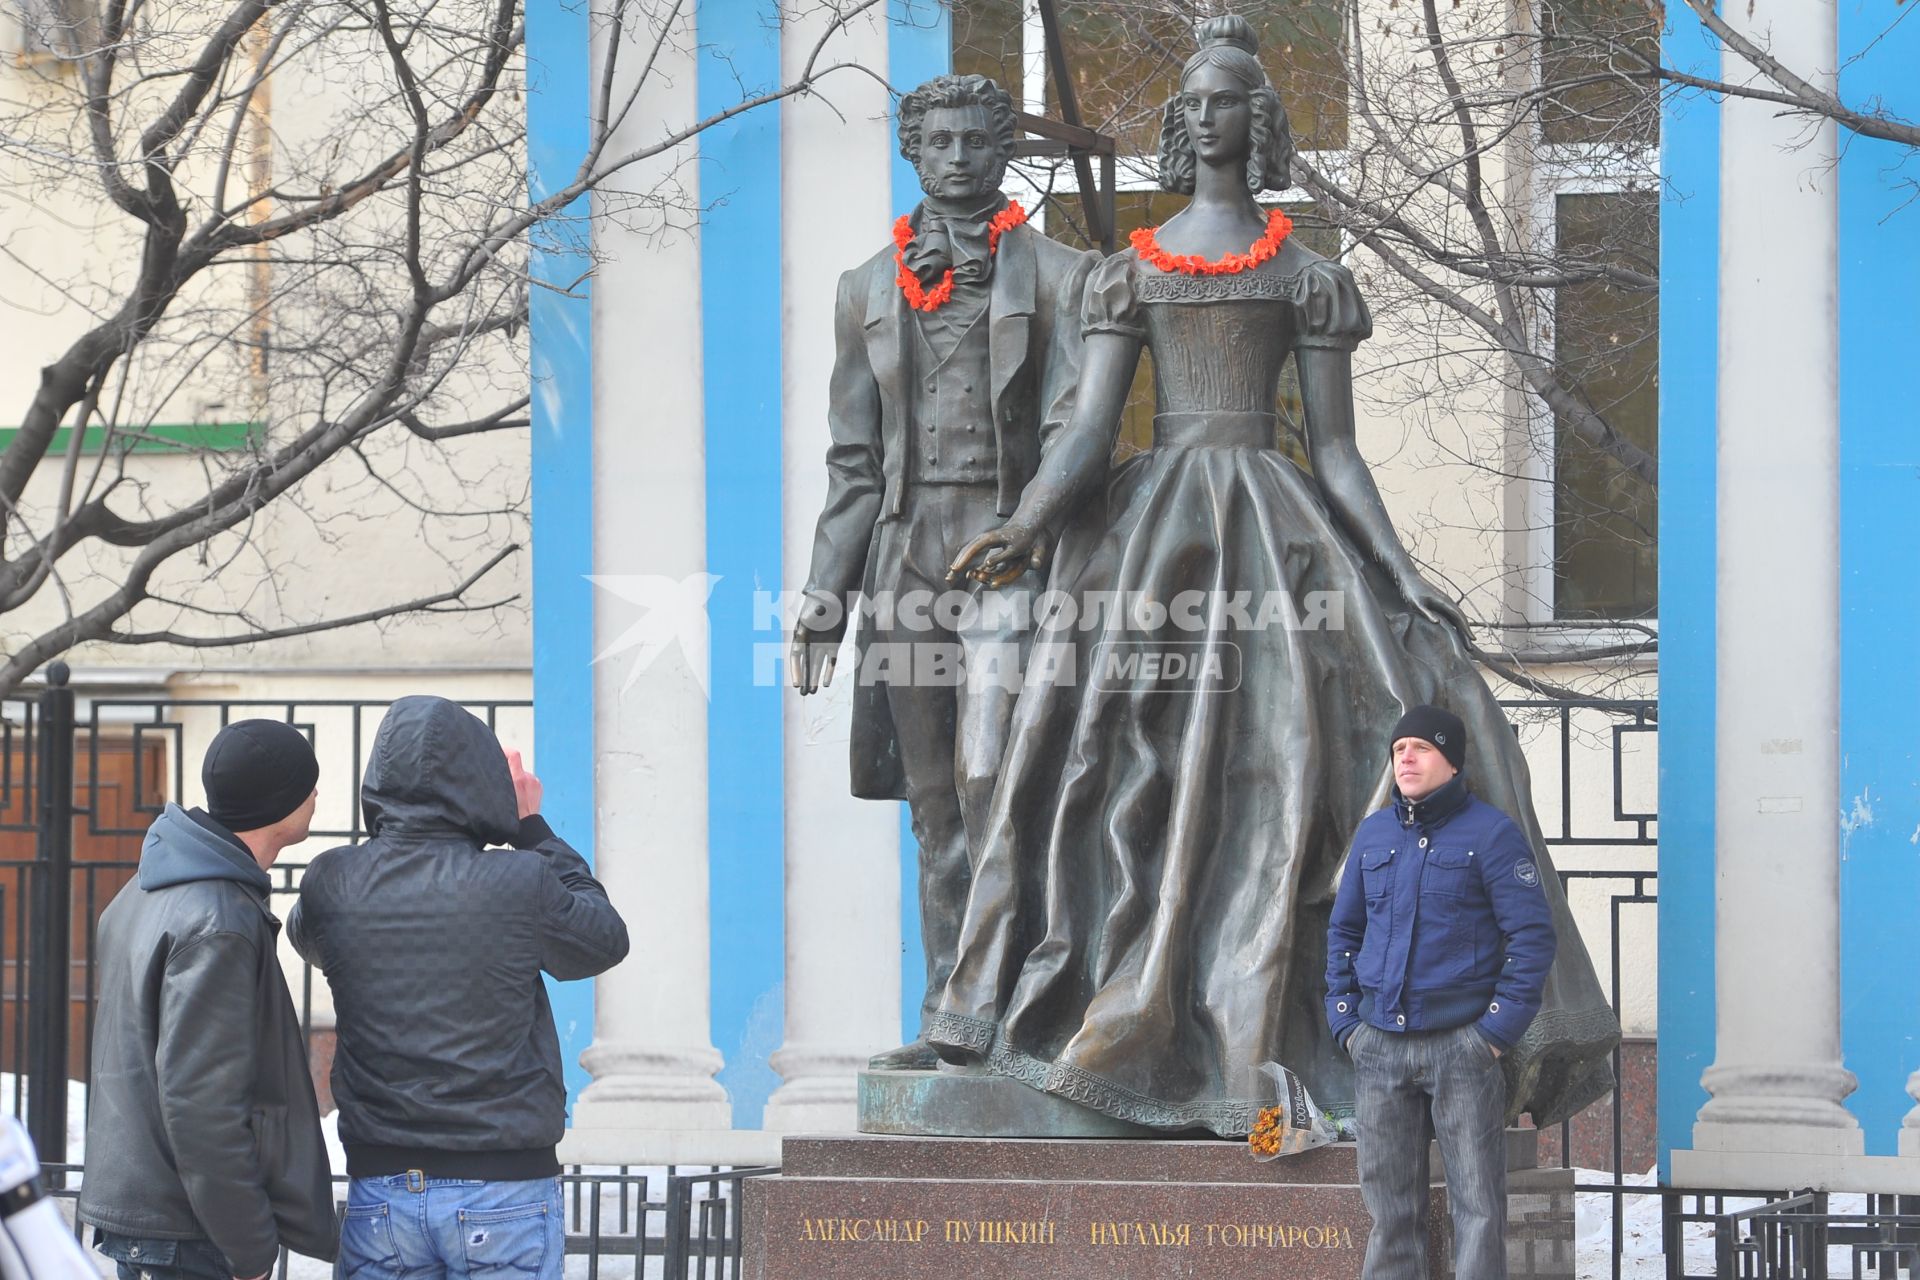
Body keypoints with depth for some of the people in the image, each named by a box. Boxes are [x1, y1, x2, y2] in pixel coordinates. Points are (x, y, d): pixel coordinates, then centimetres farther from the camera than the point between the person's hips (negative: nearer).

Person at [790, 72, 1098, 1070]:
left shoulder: (1057, 277, 3)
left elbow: (1072, 436, -4)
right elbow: (854, 459, 16)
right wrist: (825, 595, 10)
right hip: (905, 558, 4)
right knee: (936, 806, 6)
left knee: (990, 783, -16)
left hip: (1006, 553, -4)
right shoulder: (869, 290, 15)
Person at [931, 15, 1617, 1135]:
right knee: (1128, 755, -14)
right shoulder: (1131, 272, 11)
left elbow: (1338, 449, 7)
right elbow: (1087, 432, 3)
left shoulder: (1308, 275, 10)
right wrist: (1029, 527, -16)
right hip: (1153, 528, 0)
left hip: (1278, 526, 0)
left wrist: (1401, 572, -6)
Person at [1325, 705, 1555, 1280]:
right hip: (1378, 1048, 5)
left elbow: (1532, 935, -7)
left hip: (1461, 1042, -5)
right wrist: (1345, 1021, 10)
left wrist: (1498, 1028, -11)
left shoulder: (1491, 833, -4)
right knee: (1389, 1205, 7)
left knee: (1477, 1203, -4)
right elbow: (1343, 930, 21)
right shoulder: (1374, 834, 13)